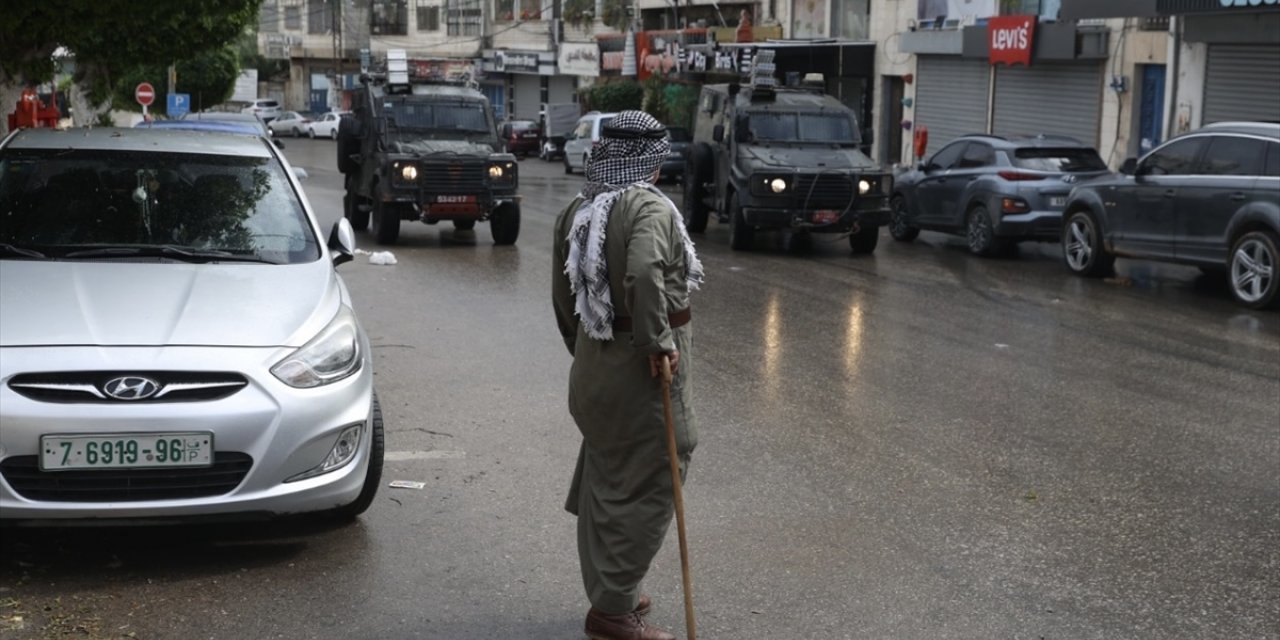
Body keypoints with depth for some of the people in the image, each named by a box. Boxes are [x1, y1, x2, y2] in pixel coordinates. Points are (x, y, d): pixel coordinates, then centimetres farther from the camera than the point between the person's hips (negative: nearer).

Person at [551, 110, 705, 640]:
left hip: (592, 369, 9)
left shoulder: (576, 210, 9)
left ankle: (609, 593, 31)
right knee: (644, 487, 1)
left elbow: (562, 296, 17)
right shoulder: (649, 207, -16)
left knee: (605, 482, 19)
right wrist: (658, 342, -24)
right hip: (641, 370, -8)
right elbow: (644, 274, -35)